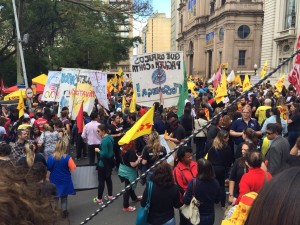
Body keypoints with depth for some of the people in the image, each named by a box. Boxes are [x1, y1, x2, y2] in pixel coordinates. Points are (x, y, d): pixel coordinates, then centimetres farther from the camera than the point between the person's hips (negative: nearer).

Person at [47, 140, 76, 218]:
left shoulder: (51, 157, -14)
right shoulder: (67, 157, -19)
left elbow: (48, 168, -3)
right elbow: (73, 168, -17)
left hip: (54, 180, 1)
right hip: (65, 180, -1)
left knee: (55, 197, 18)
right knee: (64, 197, 16)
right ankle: (64, 212, 21)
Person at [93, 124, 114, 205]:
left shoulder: (104, 140, -24)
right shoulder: (110, 137, 4)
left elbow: (104, 153, -27)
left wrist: (98, 150, -12)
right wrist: (100, 150, 6)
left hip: (103, 163, -9)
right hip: (109, 162, 9)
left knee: (101, 181, 2)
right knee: (108, 179, 19)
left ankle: (99, 199, 11)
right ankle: (110, 196, 29)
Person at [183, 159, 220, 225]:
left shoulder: (193, 182, -25)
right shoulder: (215, 183, -13)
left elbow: (186, 201, -20)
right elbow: (217, 200, 1)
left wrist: (185, 194, 0)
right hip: (210, 216, 3)